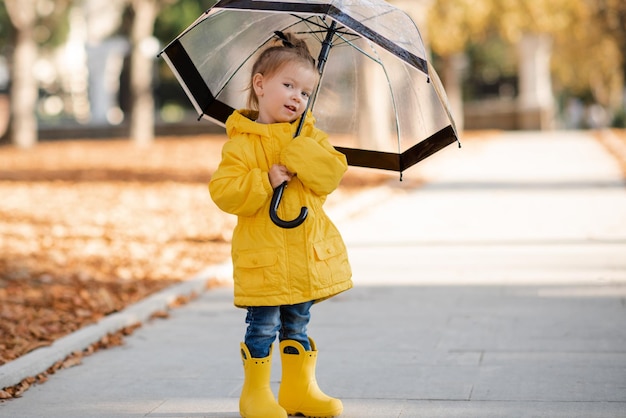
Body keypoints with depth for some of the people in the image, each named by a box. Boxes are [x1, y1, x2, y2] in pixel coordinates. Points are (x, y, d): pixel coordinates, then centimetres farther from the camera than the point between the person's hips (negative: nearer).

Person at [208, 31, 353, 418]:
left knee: (298, 324, 15)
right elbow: (223, 191, -15)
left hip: (309, 253, 5)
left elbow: (333, 174, -7)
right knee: (263, 326, -2)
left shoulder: (311, 137, 7)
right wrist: (265, 180, -23)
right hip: (263, 254, -5)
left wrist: (301, 154, -18)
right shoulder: (242, 143, -7)